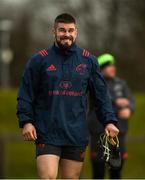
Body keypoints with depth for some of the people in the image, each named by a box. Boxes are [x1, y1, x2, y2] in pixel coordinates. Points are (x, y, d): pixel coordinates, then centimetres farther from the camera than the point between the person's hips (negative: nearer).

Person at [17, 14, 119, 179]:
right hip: (47, 133, -3)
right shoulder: (39, 60, 2)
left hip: (77, 133, 3)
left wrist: (109, 121, 1)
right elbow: (25, 94, 2)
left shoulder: (88, 60, 8)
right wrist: (26, 121, -9)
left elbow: (101, 94, 11)